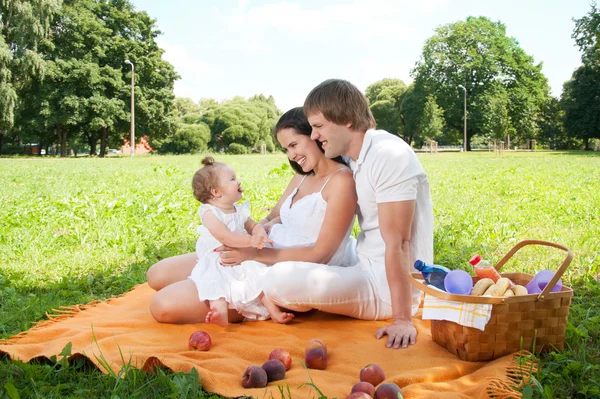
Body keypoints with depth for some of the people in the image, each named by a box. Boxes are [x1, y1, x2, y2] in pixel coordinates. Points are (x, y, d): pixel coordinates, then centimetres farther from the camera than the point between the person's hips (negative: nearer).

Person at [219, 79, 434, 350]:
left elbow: (397, 244, -25)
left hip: (388, 287, -10)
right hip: (366, 269, 10)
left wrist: (402, 320, -25)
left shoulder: (388, 155, -21)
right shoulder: (353, 159, 8)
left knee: (280, 280, -26)